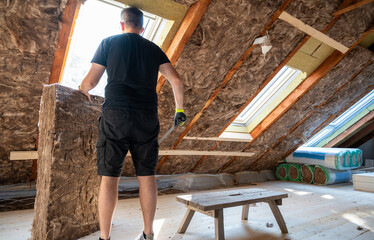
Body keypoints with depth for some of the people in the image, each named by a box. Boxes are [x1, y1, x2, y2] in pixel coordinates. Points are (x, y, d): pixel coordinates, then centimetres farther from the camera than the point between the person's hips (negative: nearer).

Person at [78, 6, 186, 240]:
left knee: (109, 176, 3)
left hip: (115, 115, -2)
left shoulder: (109, 43, 12)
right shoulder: (154, 49, 17)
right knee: (147, 176, 8)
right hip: (147, 117, 2)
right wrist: (179, 109, 21)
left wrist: (83, 90, 32)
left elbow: (90, 82, 9)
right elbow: (177, 81, 10)